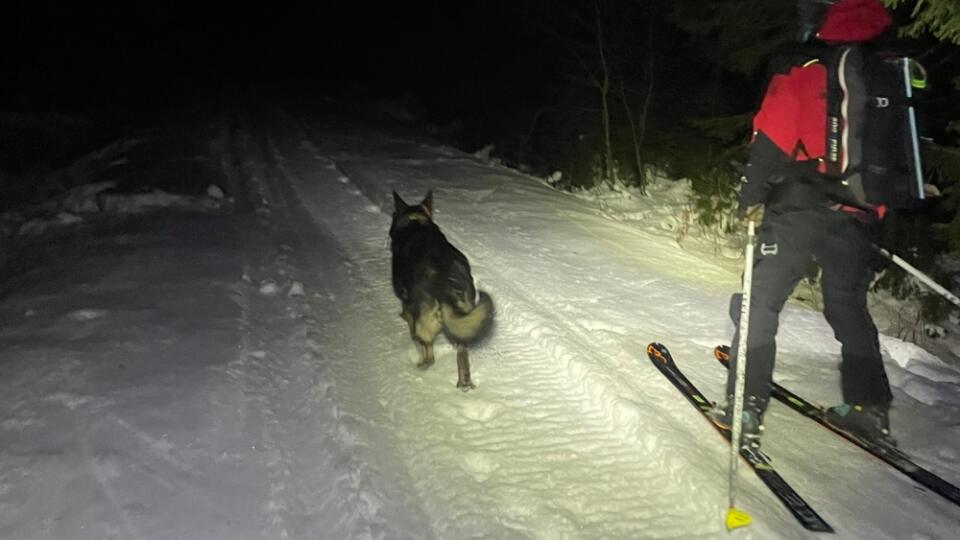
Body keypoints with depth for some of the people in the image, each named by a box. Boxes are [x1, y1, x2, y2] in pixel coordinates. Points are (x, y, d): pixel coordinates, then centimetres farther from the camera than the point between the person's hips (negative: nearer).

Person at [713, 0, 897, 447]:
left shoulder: (803, 75, -8)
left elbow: (770, 145, -13)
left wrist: (750, 199, -3)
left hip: (799, 211, -6)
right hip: (857, 217, 6)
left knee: (760, 303, 1)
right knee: (849, 308, 20)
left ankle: (746, 410, -3)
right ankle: (870, 409, 26)